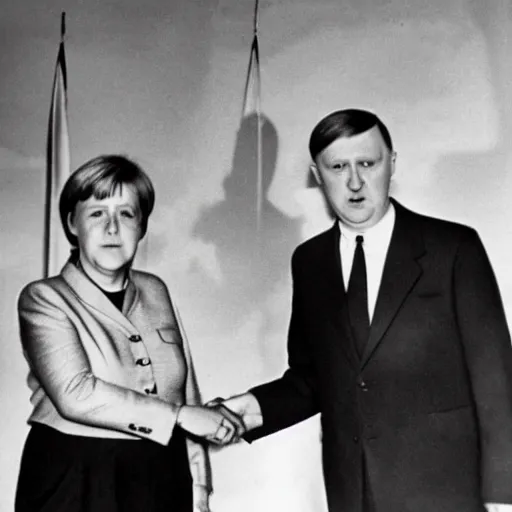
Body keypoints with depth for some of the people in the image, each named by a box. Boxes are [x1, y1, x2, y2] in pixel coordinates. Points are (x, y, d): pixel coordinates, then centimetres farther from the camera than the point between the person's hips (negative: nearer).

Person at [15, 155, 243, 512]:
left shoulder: (155, 291, 8)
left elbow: (187, 396, 10)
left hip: (164, 482, 4)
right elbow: (76, 395, -20)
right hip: (75, 483, -4)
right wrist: (180, 415, -17)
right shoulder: (44, 299, -6)